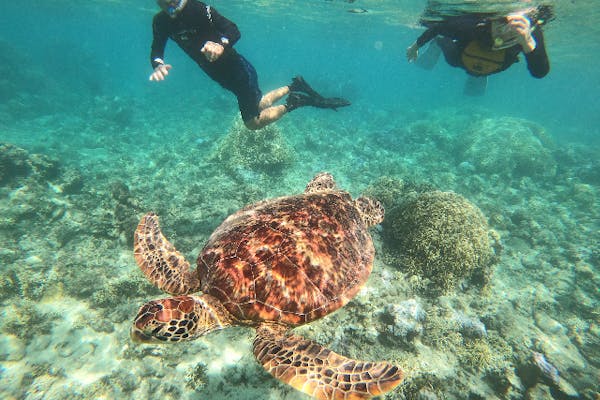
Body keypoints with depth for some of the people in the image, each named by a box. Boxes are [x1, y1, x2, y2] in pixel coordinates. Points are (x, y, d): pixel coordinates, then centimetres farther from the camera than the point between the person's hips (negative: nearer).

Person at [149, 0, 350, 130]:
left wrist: (221, 45, -50)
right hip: (223, 77, 8)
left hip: (238, 70, -8)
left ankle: (295, 102, 6)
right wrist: (158, 64, -28)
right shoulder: (161, 22, -1)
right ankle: (294, 87, 35)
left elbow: (234, 31, -28)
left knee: (253, 122, -4)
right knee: (259, 106, 23)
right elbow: (156, 50, -5)